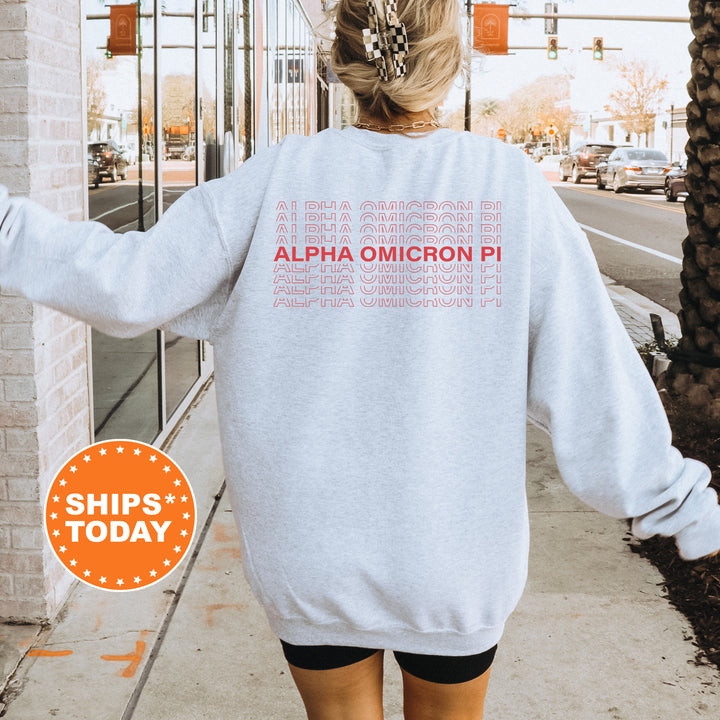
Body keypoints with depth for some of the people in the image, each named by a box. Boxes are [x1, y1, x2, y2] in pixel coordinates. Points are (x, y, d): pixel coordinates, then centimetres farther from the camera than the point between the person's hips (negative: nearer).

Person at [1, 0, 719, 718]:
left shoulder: (281, 176, -9)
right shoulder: (510, 183, -9)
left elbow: (130, 283, -9)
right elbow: (587, 376, -11)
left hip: (309, 546, 0)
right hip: (456, 549, 0)